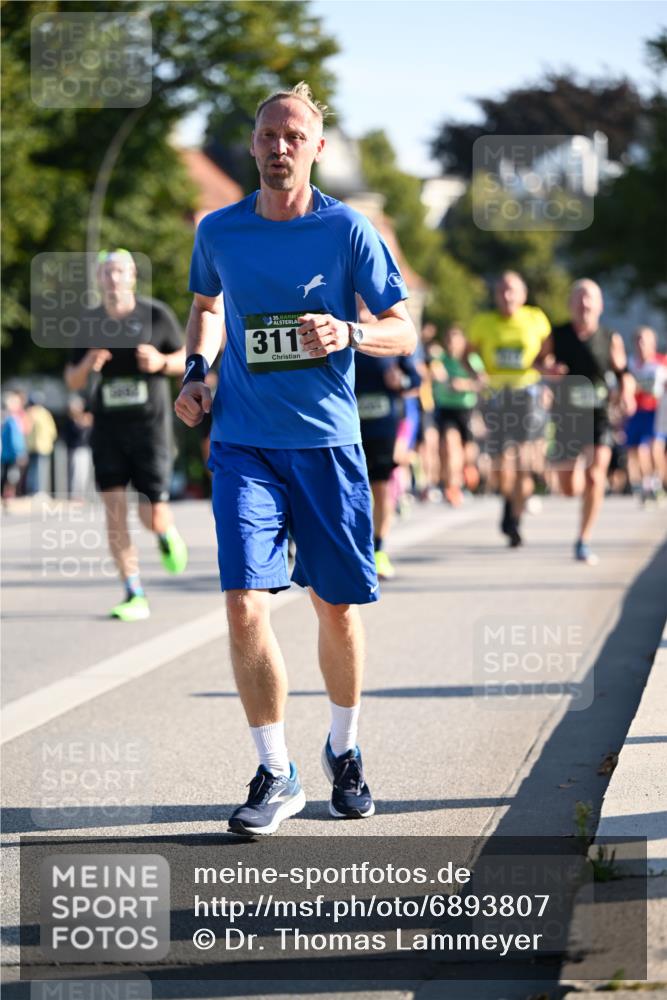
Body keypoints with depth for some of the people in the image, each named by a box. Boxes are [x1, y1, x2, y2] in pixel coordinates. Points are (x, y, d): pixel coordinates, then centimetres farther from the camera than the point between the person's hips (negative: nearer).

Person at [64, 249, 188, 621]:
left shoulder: (156, 314, -2)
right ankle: (135, 596, -2)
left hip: (150, 423, -2)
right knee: (114, 508, -8)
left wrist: (161, 362, -15)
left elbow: (187, 360, 6)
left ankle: (168, 535, 33)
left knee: (153, 515, -6)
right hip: (108, 426, 3)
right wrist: (87, 365, -11)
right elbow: (73, 381, 12)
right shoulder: (90, 323, 6)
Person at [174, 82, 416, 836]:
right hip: (242, 442, 1)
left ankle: (343, 751, 31)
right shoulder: (218, 231, 4)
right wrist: (197, 371, 7)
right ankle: (275, 775, -2)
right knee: (244, 603, -13)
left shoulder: (347, 231, -3)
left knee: (337, 608, 7)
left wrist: (349, 334, -20)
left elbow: (403, 332, 0)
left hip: (326, 442, -1)